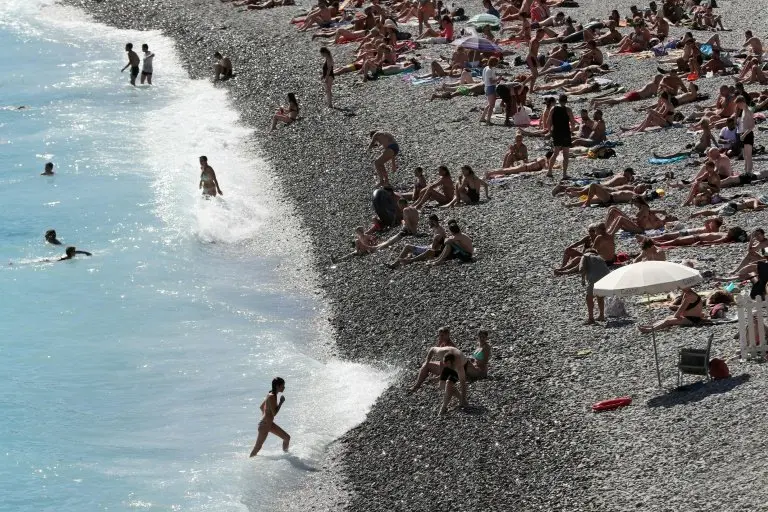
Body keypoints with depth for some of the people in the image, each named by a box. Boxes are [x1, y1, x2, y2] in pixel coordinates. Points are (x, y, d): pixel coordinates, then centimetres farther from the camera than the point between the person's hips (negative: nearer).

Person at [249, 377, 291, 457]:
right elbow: (274, 413, -25)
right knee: (258, 446, -2)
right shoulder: (272, 397, -22)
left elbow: (261, 407, 18)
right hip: (264, 425, -10)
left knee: (287, 437, 15)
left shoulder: (271, 395, 8)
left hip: (270, 423, 10)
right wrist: (281, 402, -17)